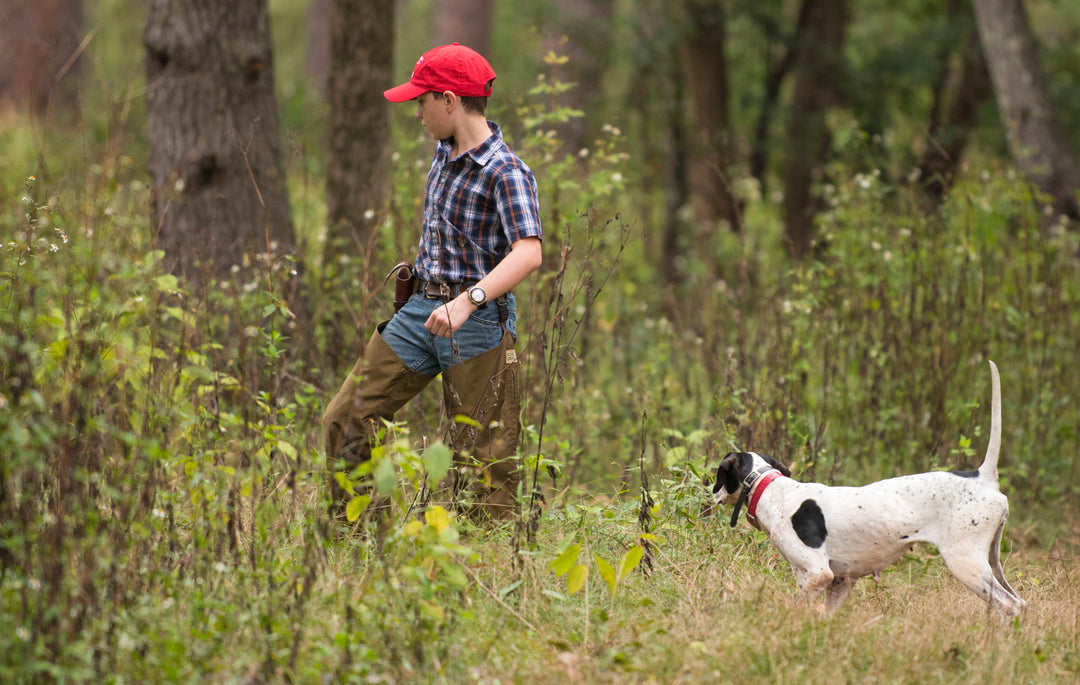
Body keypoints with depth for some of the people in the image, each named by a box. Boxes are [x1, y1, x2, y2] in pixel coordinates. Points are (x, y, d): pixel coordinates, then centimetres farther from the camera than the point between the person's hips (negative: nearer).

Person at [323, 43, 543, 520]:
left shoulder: (506, 172, -17)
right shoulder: (444, 153, 11)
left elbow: (529, 253, -31)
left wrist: (468, 300, -42)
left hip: (478, 322, -8)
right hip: (421, 311, 8)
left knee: (481, 457, -4)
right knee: (345, 421, 4)